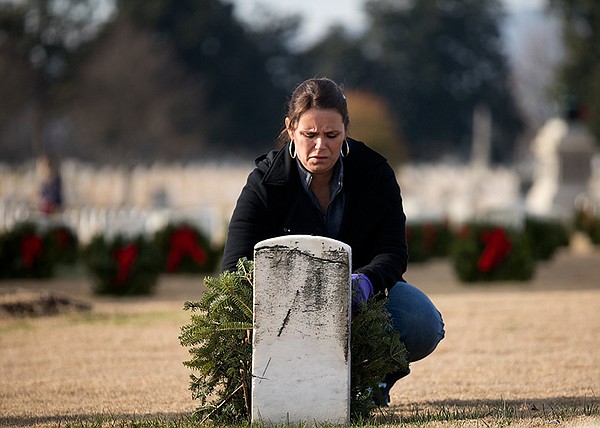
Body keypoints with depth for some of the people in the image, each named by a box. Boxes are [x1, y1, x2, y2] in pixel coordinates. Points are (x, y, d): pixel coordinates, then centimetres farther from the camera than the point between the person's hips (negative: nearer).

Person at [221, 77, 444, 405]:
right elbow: (236, 267, -20)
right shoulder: (265, 182, -14)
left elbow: (392, 252, -14)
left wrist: (365, 281, -40)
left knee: (424, 326, -28)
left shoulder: (374, 172, -10)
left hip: (364, 291, 1)